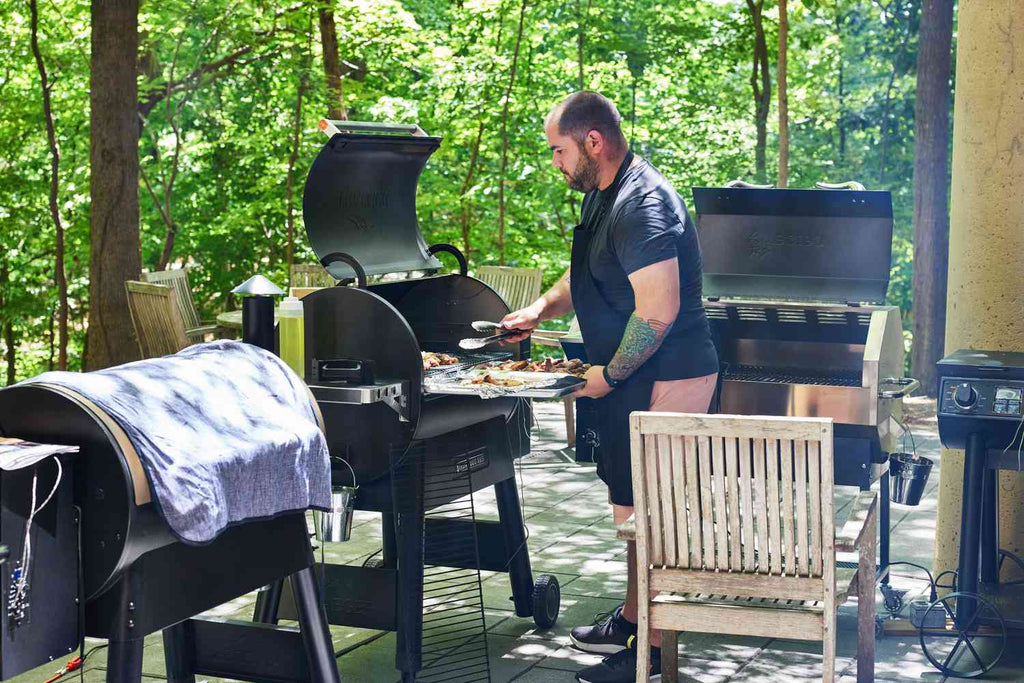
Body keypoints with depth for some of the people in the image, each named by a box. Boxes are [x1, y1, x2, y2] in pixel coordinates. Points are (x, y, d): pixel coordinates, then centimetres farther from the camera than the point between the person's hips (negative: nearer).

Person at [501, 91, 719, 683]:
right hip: (637, 379, 11)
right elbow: (589, 276, 29)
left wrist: (607, 375, -17)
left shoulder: (641, 204, -22)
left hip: (666, 381, -11)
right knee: (636, 504, 19)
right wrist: (543, 308, 13)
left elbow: (658, 312, -28)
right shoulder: (606, 194, 12)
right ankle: (633, 620, 32)